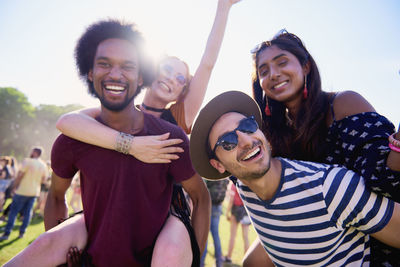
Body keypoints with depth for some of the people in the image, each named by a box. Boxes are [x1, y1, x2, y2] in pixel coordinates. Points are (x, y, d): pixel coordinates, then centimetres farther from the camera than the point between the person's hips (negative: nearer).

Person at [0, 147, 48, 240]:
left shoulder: (27, 161, -13)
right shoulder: (44, 165, 3)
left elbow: (20, 175, -12)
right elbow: (43, 179, 10)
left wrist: (14, 186, -2)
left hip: (22, 191, -5)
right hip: (34, 192, 5)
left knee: (13, 211, 4)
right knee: (27, 212, 13)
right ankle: (22, 232, 17)